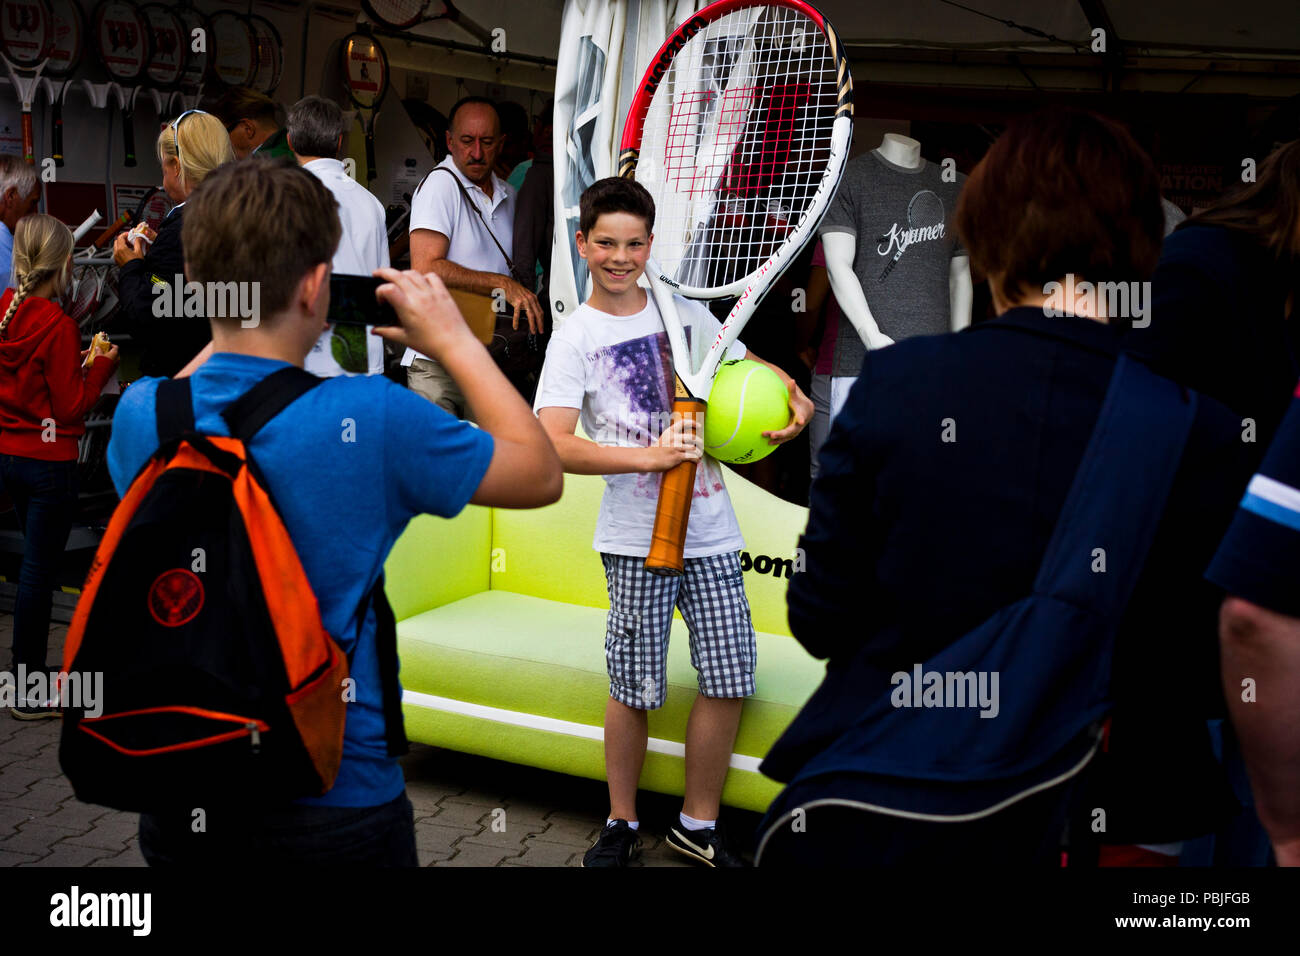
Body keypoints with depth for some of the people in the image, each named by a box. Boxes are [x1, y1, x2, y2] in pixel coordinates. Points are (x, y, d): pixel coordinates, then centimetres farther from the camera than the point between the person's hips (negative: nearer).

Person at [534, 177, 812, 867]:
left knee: (729, 679, 4)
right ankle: (621, 822, 24)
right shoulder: (575, 339, -4)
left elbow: (745, 364, 24)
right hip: (636, 536, -4)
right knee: (633, 687, 2)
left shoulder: (687, 311, 9)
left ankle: (697, 825, 21)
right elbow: (553, 445, -16)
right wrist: (648, 456, -26)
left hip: (712, 529, 4)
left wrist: (794, 399, 3)